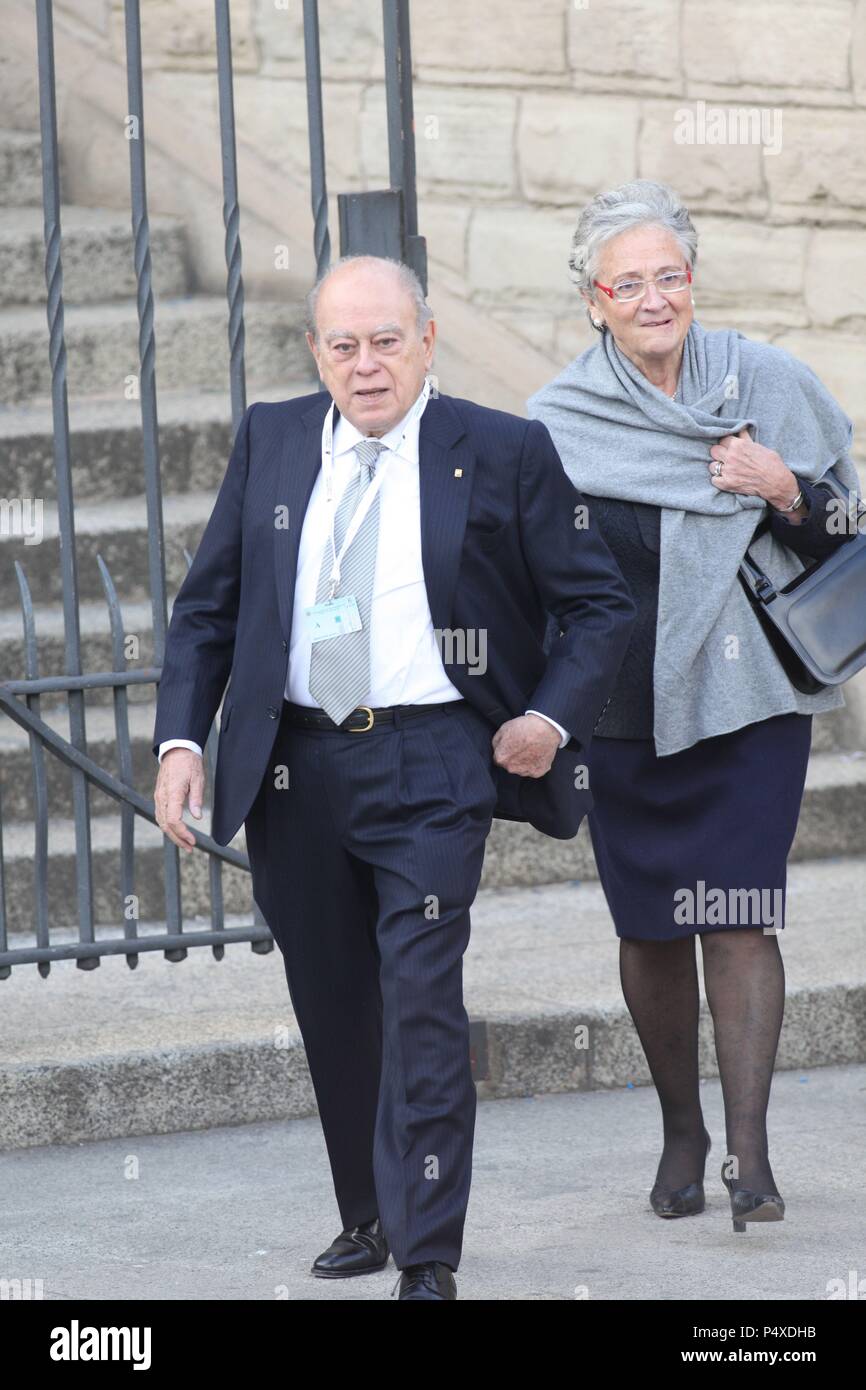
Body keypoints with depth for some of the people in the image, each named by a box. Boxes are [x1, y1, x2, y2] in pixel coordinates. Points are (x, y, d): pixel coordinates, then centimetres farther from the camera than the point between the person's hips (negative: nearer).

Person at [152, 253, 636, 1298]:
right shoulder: (270, 443, 8)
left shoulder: (503, 454, -1)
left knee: (421, 998, -13)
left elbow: (599, 605, 5)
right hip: (292, 763, 4)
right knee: (331, 1007, 12)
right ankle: (368, 1216, 29)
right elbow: (206, 606, 12)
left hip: (433, 765, -4)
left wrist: (554, 716, -9)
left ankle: (428, 1259, -11)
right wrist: (181, 737, -1)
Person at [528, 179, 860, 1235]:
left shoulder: (768, 384, 2)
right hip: (626, 709, 1)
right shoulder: (561, 423, 0)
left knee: (737, 918, -9)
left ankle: (749, 1152, -8)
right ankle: (681, 1132, 24)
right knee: (652, 928, 7)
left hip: (749, 699, -1)